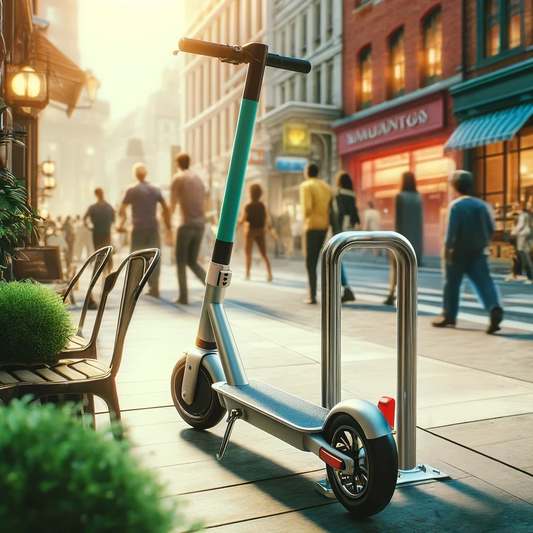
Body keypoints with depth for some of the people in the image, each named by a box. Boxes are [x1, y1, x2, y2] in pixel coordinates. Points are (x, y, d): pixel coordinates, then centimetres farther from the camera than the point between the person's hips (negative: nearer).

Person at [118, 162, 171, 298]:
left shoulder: (132, 190, -1)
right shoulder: (155, 189, 7)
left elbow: (122, 210, -5)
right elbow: (166, 209, 4)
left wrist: (121, 225, 10)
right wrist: (168, 227, 10)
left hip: (138, 229, -2)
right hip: (153, 228, 2)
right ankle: (153, 288, 1)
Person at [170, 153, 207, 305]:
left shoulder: (177, 178, -1)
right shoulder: (199, 179, 19)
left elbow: (172, 205, -5)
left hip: (186, 224, -6)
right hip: (200, 225, 6)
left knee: (181, 261, 4)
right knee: (192, 261, 13)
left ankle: (183, 296, 1)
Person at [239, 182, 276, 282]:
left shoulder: (247, 206, -11)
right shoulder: (262, 205, 2)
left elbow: (242, 219, -14)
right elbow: (267, 219, 2)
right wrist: (271, 229, 14)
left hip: (250, 231, -4)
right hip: (260, 231, 4)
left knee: (248, 253, 7)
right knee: (264, 254, 7)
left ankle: (247, 274, 6)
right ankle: (269, 274, -2)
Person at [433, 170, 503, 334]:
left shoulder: (455, 205, -11)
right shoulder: (482, 205, 5)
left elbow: (451, 230, -15)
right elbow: (491, 228, 8)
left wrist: (447, 248, -5)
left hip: (458, 251, -4)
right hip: (478, 252, 4)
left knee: (452, 284, 10)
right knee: (484, 283, -1)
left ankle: (448, 316, 19)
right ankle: (495, 310, -21)